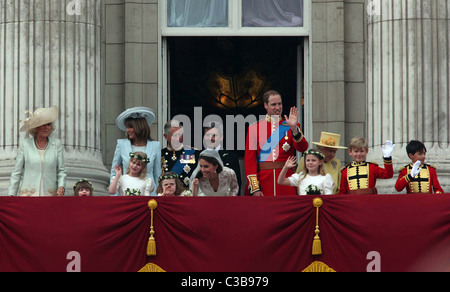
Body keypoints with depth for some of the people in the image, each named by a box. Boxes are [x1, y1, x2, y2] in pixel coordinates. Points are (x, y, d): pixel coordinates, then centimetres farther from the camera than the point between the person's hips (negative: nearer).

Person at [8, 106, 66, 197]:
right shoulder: (25, 144, 6)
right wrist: (11, 194, 4)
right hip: (28, 194, -1)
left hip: (49, 196, 1)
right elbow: (16, 172, 9)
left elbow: (61, 171, 11)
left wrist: (61, 187, -7)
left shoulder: (56, 144, 9)